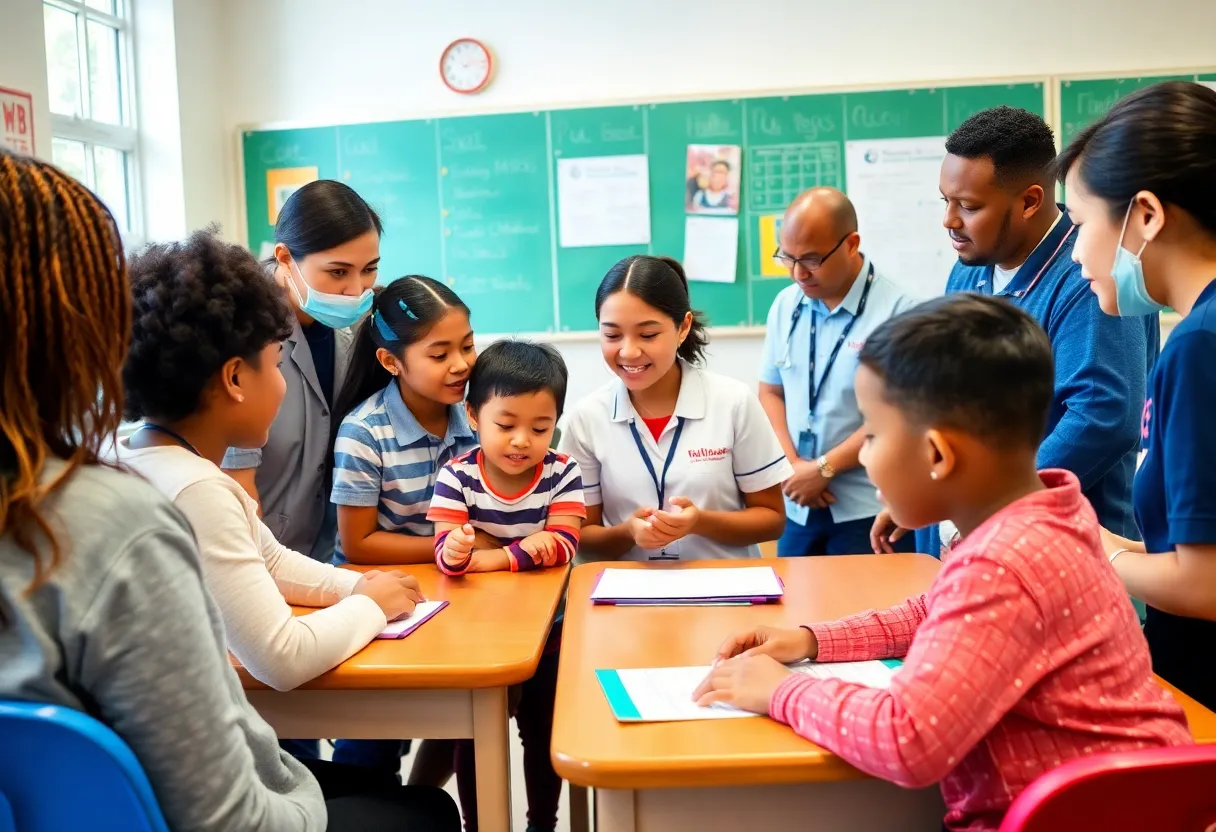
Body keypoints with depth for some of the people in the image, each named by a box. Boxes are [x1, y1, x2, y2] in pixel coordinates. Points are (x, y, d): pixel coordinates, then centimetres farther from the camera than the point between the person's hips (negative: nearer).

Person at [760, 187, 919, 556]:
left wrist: (823, 469, -13)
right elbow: (770, 391, 9)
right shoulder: (785, 305, 5)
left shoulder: (896, 311, -14)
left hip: (868, 510, -5)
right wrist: (792, 466, -5)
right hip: (796, 506, 5)